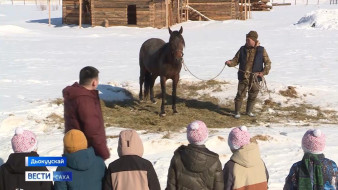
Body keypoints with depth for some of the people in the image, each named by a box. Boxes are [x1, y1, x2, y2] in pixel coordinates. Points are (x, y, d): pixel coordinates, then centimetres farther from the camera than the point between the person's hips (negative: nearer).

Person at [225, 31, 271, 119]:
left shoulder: (261, 50, 0)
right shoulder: (243, 49, 3)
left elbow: (268, 63, 3)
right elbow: (236, 60, 8)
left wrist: (264, 72, -11)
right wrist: (230, 63, -14)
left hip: (255, 77, 0)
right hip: (243, 77, 0)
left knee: (253, 95, 10)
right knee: (240, 95, -3)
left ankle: (249, 111, 28)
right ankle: (237, 112, 9)